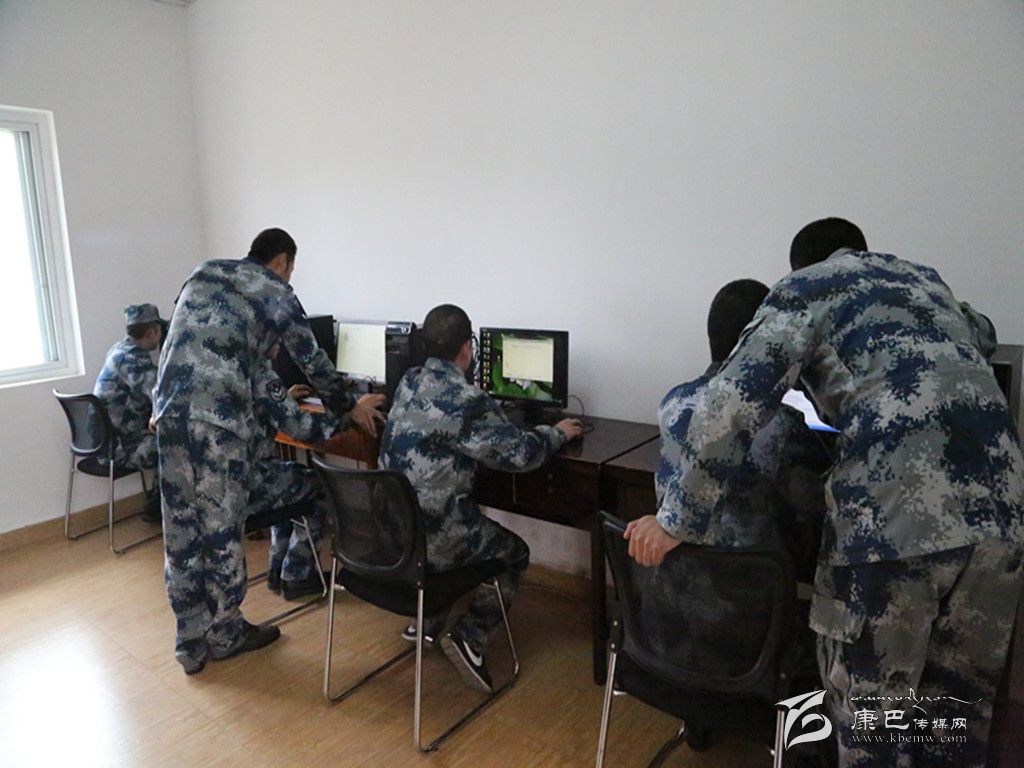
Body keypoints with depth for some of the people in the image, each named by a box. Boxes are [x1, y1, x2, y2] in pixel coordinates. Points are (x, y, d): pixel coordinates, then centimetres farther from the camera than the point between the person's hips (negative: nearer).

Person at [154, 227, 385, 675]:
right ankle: (225, 634, 22)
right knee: (221, 526, 7)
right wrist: (350, 407, 24)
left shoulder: (203, 273, 23)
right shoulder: (276, 293, 7)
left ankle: (190, 644, 22)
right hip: (220, 414, -6)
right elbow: (312, 361, 11)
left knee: (181, 528, 10)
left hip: (170, 406, 6)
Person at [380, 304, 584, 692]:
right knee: (515, 553, 18)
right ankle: (469, 637, 7)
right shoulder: (467, 399, -19)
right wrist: (557, 433, 5)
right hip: (432, 539, -7)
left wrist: (495, 416, 30)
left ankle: (427, 620, 30)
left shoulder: (408, 382, 3)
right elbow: (520, 453, -14)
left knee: (482, 531, 35)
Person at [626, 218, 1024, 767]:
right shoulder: (924, 278, 28)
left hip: (895, 514, -6)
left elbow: (735, 399, -7)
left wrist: (681, 522, -3)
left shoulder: (806, 287, 11)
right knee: (959, 710, 22)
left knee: (870, 715, 11)